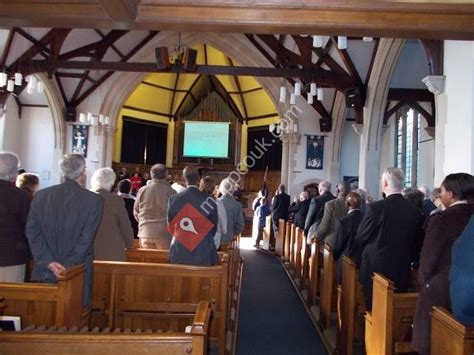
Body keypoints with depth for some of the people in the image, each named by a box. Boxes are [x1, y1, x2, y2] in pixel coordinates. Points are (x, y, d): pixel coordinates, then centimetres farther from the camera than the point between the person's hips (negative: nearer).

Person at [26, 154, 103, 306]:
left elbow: (32, 232, 0)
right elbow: (86, 238, -12)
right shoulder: (94, 200, -8)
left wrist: (48, 262, -3)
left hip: (44, 272, 3)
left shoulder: (41, 195, 3)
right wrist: (61, 265, -8)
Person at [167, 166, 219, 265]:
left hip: (179, 254, 2)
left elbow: (170, 227, 6)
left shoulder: (173, 199, -5)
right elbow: (213, 228, 3)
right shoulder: (209, 201, -9)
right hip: (203, 254, -1)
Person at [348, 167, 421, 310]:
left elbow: (361, 239, -7)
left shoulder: (375, 208, -16)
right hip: (403, 272, 4)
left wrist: (354, 260, 9)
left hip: (376, 268, -4)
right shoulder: (414, 210, -2)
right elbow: (414, 241, 9)